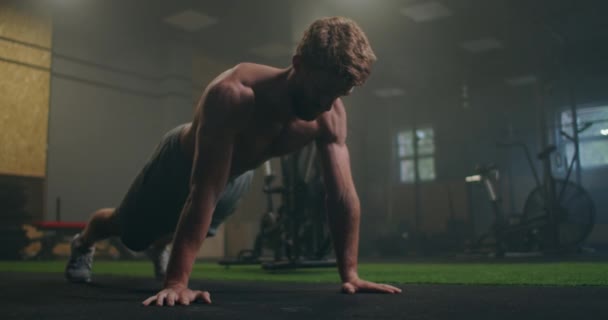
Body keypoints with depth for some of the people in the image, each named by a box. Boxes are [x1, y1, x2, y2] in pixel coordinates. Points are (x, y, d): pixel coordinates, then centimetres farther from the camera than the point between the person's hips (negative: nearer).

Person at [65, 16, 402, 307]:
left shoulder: (331, 114, -31)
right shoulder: (232, 95, -47)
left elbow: (342, 194, -26)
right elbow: (204, 194, -49)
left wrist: (349, 273, -26)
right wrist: (176, 282, -49)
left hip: (237, 173, 5)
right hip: (181, 162, -4)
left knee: (199, 229, 32)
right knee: (128, 230, 20)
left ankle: (159, 246, 67)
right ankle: (83, 242, 56)